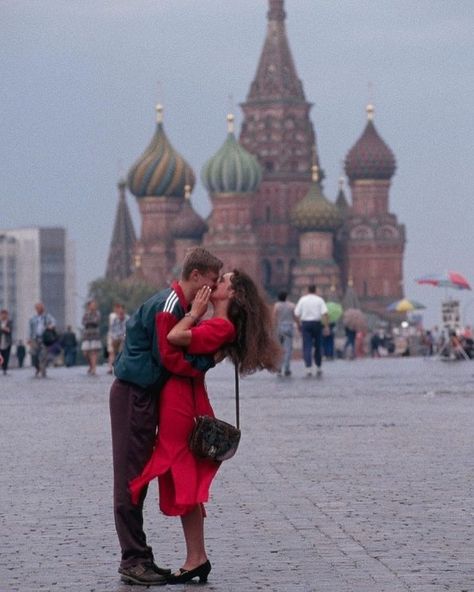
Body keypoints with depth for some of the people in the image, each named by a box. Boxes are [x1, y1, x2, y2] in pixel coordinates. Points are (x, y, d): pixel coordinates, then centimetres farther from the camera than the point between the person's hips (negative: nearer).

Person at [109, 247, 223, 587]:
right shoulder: (168, 307, -18)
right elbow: (169, 358, -21)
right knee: (131, 478, -7)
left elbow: (182, 349, 15)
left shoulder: (180, 305, 14)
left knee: (138, 477, 12)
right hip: (134, 394, -10)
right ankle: (133, 560, -5)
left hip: (143, 395, 10)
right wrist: (208, 363, -14)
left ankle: (137, 558, 16)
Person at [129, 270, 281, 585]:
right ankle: (197, 558, 15)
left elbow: (175, 337, -25)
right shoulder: (216, 324, 13)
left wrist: (194, 312, -12)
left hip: (182, 400, -10)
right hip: (180, 396, 10)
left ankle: (196, 559, -3)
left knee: (183, 481, -6)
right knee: (183, 483, 12)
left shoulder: (221, 326, -16)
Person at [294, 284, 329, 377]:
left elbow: (296, 314, 0)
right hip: (317, 323, 0)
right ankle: (318, 368, 24)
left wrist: (299, 325, 13)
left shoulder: (302, 299, 3)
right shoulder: (319, 300, 1)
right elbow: (325, 313, -10)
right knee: (317, 346, 14)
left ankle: (308, 368, -16)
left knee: (307, 347, -2)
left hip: (305, 324, 0)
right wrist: (327, 326, -10)